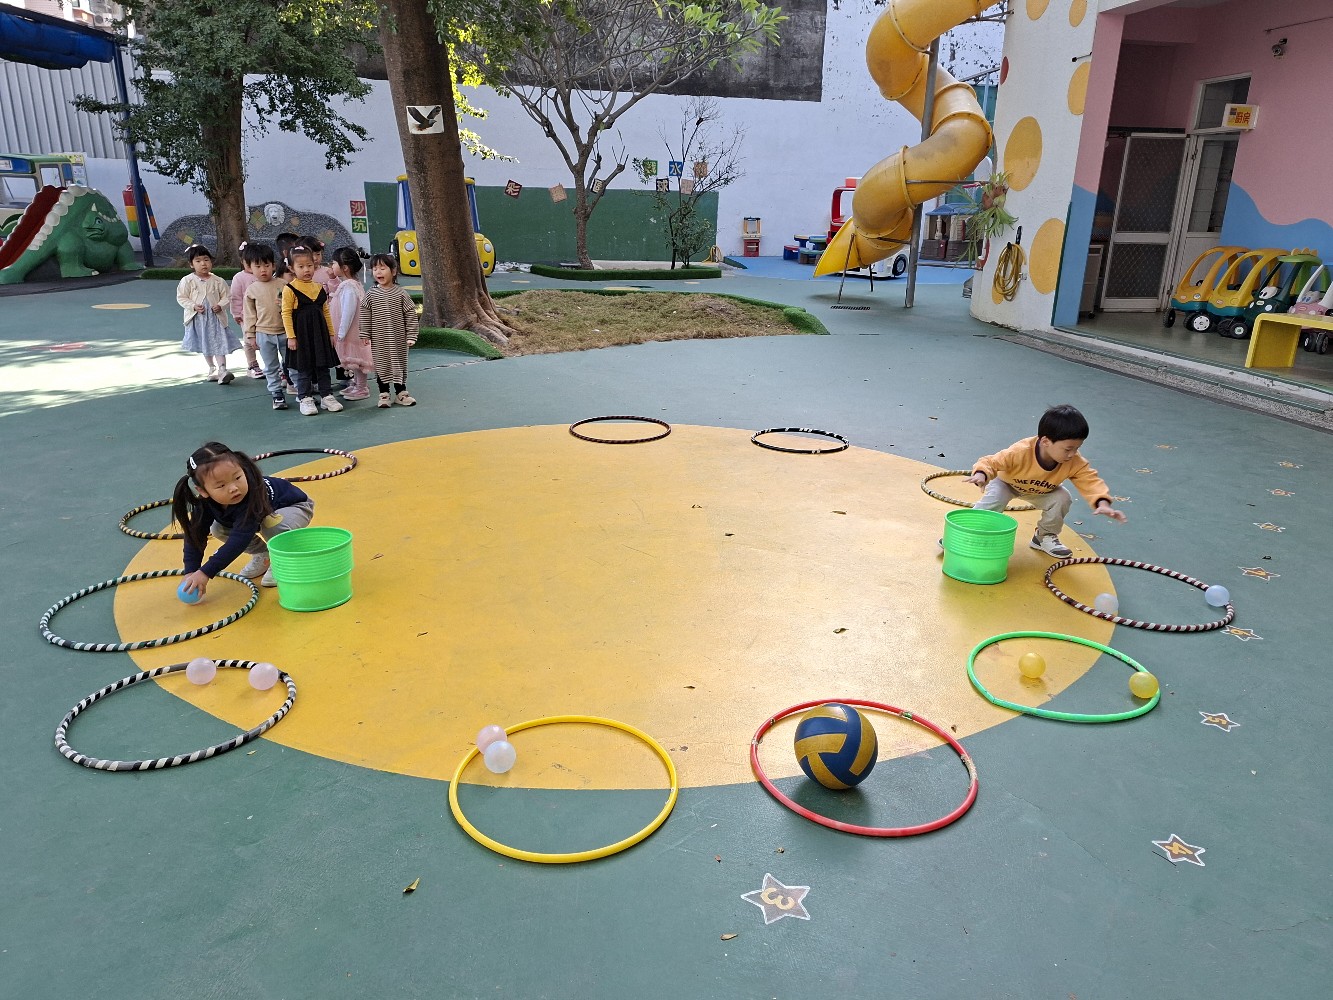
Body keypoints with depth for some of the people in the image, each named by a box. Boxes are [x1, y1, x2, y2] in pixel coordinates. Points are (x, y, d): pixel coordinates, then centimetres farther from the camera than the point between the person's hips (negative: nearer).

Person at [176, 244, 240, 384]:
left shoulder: (218, 281, -3)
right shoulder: (187, 281, -5)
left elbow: (227, 296, 2)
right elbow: (181, 297, -2)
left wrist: (220, 305, -15)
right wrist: (193, 306, -17)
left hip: (216, 318, -1)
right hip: (197, 319, 1)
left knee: (219, 344, -8)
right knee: (204, 346, 14)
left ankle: (222, 370, -12)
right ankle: (212, 369, 28)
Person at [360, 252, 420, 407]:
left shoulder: (401, 294, -5)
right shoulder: (371, 294, -2)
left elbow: (411, 315, -3)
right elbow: (365, 316, 2)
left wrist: (411, 336, -7)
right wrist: (365, 334, 0)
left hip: (398, 339, -1)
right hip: (379, 340, 1)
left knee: (399, 364, 9)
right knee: (381, 365, 7)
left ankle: (401, 393, 21)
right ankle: (384, 395, 17)